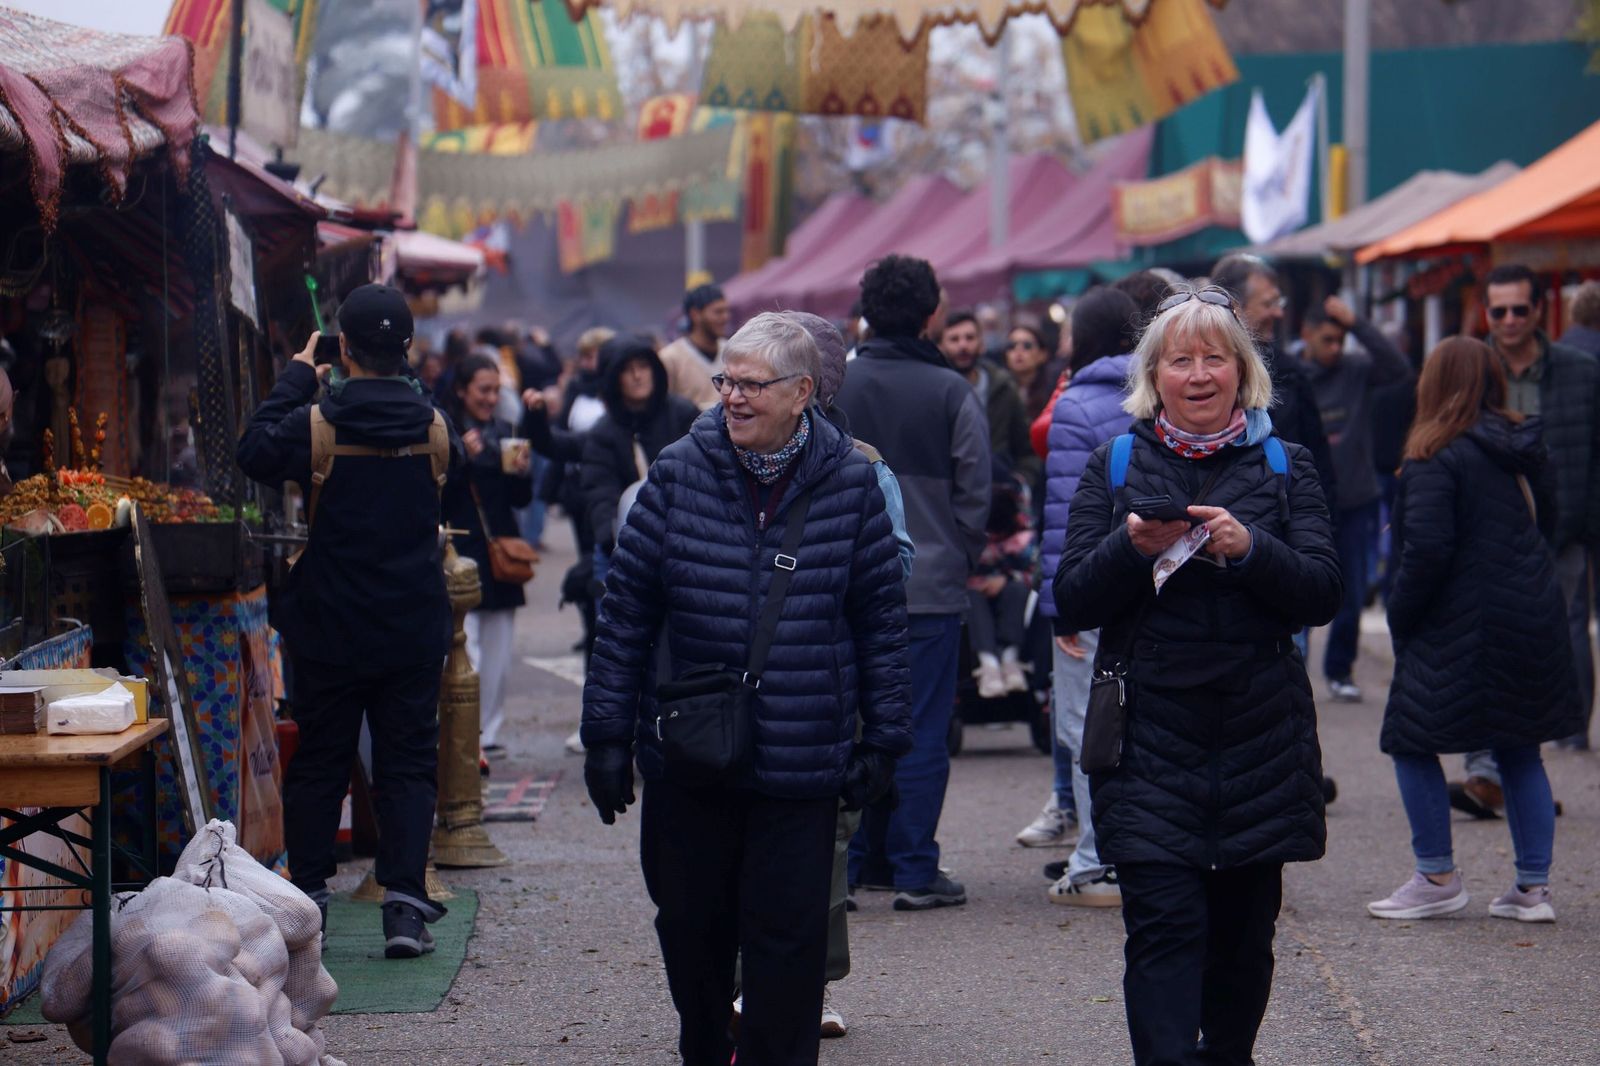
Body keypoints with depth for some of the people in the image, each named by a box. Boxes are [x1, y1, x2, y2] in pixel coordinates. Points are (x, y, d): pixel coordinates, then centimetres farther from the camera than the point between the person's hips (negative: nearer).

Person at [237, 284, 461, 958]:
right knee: (408, 763, 5)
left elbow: (254, 454, 4)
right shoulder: (434, 425, -5)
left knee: (319, 762, 12)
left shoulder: (313, 425, -13)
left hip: (329, 628, -1)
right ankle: (404, 904, -3)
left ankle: (307, 895, 16)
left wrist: (295, 376, 9)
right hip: (414, 630, 1)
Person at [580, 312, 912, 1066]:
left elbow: (881, 615, 4)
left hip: (801, 761, -2)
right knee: (689, 924, 14)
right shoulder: (680, 472, 0)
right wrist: (608, 733, 1)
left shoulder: (849, 481, -1)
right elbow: (626, 607, 3)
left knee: (787, 937, -1)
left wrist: (883, 739, 4)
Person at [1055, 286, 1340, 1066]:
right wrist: (1131, 549, -17)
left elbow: (1321, 594, -2)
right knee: (1164, 927, -12)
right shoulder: (1115, 467, 8)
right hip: (1149, 737, -1)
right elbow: (1071, 603, 1)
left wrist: (1250, 549, -19)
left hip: (1260, 737, 1)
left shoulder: (1283, 468, 9)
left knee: (1243, 930, 8)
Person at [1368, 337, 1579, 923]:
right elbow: (1545, 517, 20)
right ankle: (1533, 886, 11)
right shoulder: (1520, 448, 8)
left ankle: (1438, 878, 6)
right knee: (1519, 751, 13)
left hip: (1462, 631, -7)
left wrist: (1400, 615, -8)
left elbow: (1427, 549, -20)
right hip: (1535, 624, 7)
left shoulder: (1436, 458, -14)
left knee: (1413, 743, 5)